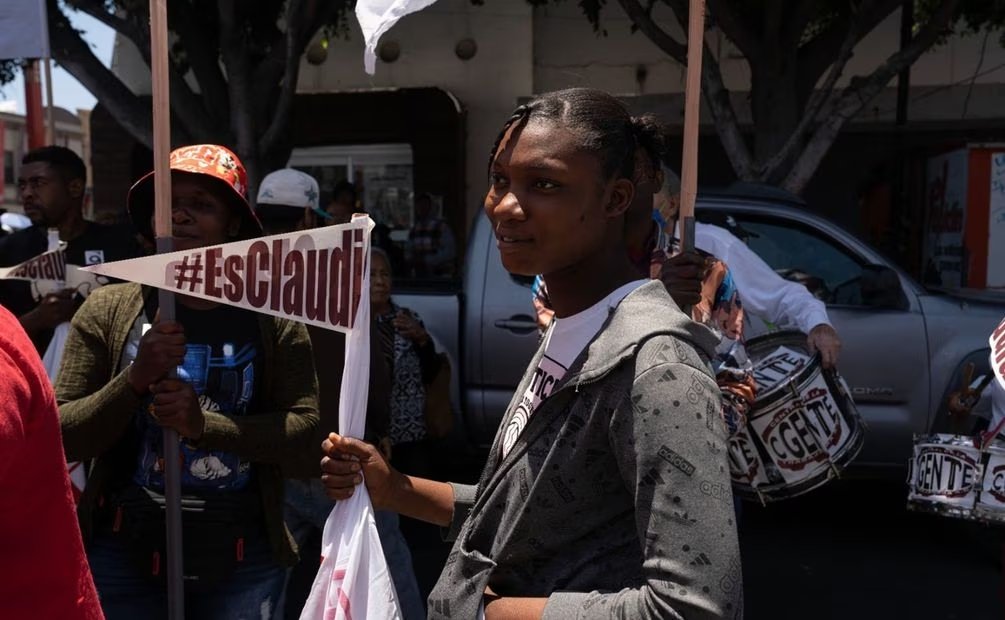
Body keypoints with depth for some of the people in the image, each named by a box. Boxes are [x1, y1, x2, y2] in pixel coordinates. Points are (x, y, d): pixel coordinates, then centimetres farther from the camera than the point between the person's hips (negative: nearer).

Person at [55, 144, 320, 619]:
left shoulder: (272, 318, -3)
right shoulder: (107, 310, -3)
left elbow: (304, 427, -9)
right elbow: (62, 437, -4)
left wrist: (204, 425, -21)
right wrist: (136, 377, -20)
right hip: (123, 554, 0)